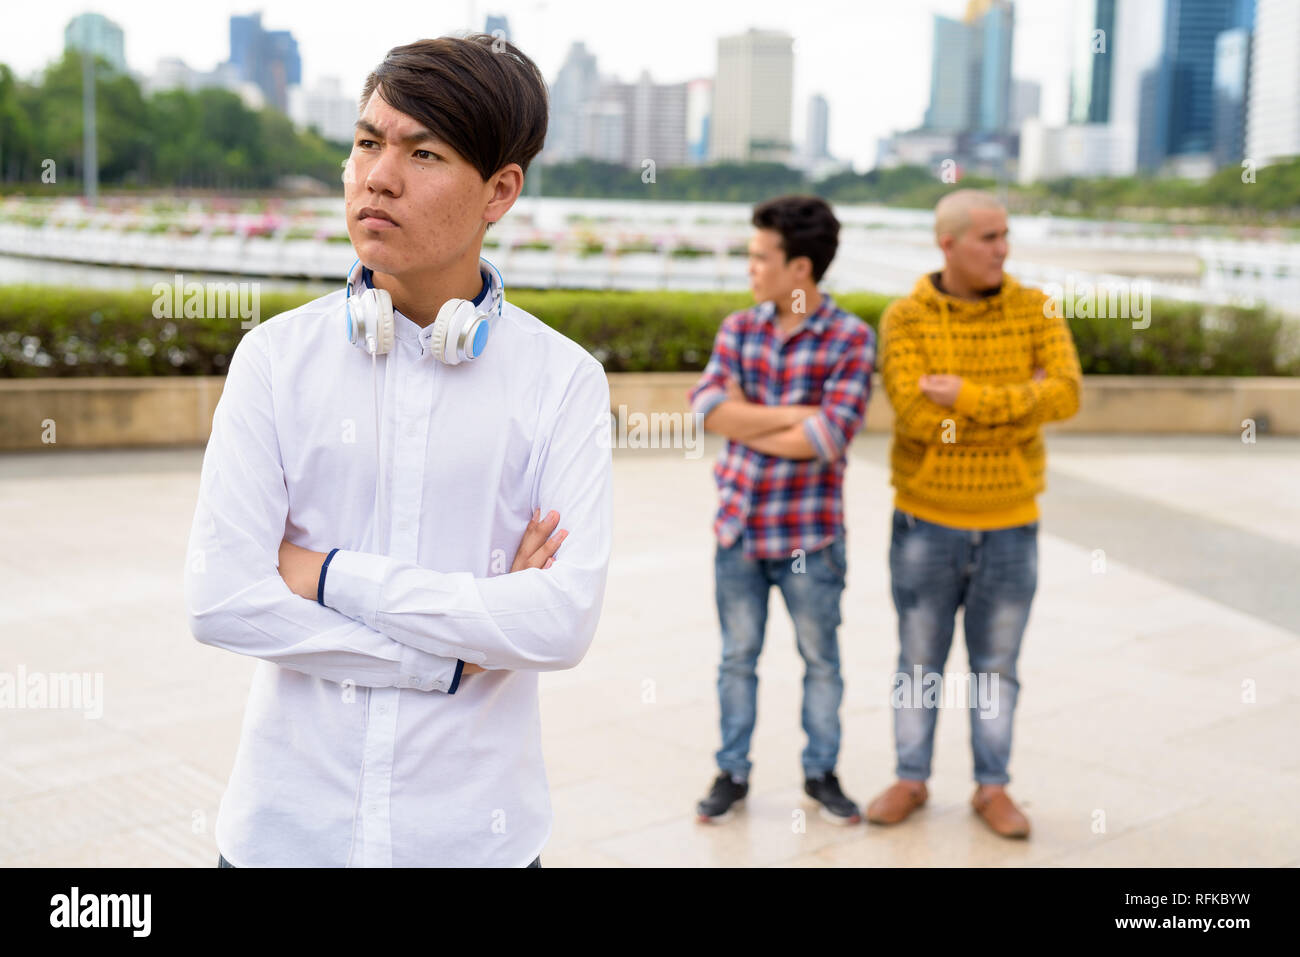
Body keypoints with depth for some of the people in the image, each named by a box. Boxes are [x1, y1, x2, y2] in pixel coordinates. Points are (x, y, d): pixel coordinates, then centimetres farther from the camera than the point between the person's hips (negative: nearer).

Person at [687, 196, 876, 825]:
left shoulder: (852, 339, -9)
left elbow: (828, 437, -19)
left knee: (820, 657, 12)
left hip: (810, 533, -3)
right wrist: (794, 414, -17)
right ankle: (732, 773, 28)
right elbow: (707, 407, -11)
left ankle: (821, 773, 29)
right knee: (738, 655, 14)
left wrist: (745, 422, -11)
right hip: (738, 525, 3)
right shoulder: (738, 329, 3)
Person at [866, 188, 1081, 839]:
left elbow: (1065, 394, -17)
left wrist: (970, 397, -23)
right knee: (919, 661, 12)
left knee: (997, 665, 12)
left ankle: (992, 787, 26)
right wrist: (1018, 405, -18)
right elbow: (914, 414, -21)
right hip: (926, 523, -1)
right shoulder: (905, 318, -8)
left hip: (1010, 526, 1)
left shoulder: (1035, 310, -2)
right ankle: (911, 780, 27)